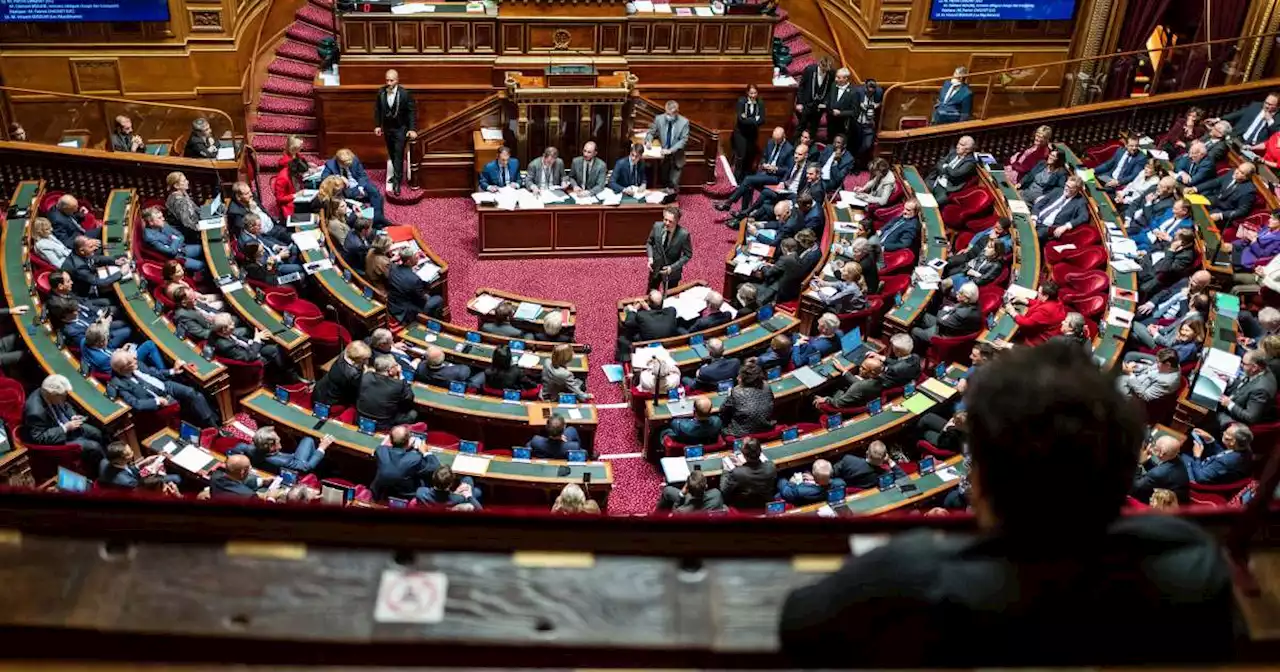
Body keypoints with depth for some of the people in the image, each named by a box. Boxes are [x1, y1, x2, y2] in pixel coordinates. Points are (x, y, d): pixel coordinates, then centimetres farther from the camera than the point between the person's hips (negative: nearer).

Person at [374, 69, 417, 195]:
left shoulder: (405, 93, -17)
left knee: (398, 155, -8)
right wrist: (377, 125, 1)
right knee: (391, 154, 16)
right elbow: (377, 110, 5)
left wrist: (412, 129, -18)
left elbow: (412, 111, -13)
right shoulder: (381, 92, -6)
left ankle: (397, 182, -5)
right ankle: (397, 174, 34)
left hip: (400, 129, -5)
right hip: (387, 128, 5)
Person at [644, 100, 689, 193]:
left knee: (673, 186, -4)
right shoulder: (659, 119, -5)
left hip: (676, 158, -2)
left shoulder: (684, 122, -12)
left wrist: (670, 150, -26)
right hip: (662, 155, 2)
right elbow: (651, 132, 6)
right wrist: (649, 141, -17)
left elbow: (684, 140, -14)